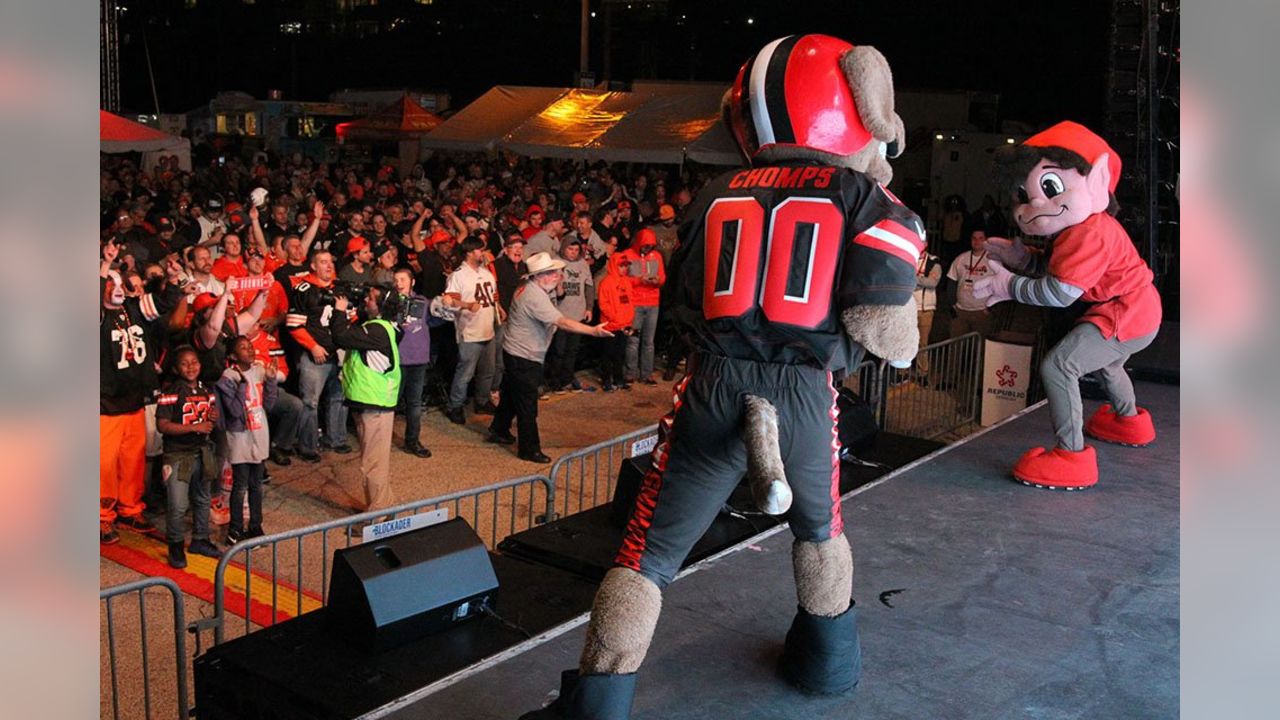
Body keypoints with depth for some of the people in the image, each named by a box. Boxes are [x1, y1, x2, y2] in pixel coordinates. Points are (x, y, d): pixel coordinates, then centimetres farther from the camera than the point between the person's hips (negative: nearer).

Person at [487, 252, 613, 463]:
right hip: (524, 358, -10)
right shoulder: (535, 296, -27)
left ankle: (498, 431, 41)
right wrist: (594, 331, -33)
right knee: (527, 406, -1)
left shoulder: (529, 287, 5)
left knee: (511, 396, 25)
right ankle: (529, 449, 8)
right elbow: (562, 322, -32)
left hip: (514, 353, 10)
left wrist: (557, 286, 5)